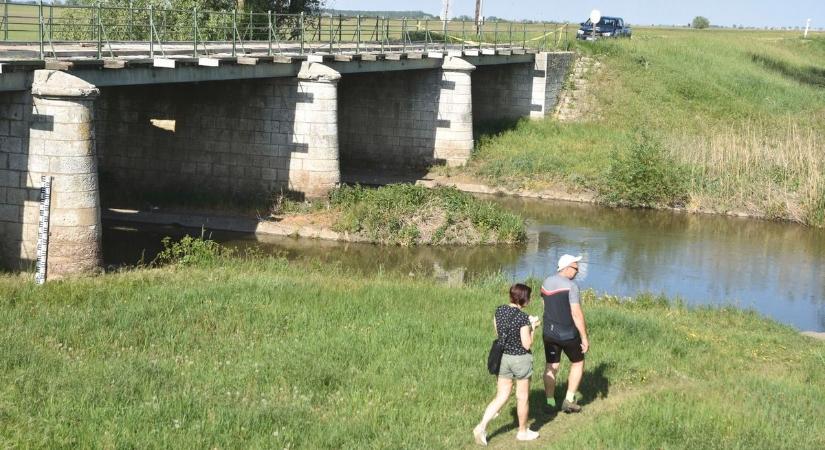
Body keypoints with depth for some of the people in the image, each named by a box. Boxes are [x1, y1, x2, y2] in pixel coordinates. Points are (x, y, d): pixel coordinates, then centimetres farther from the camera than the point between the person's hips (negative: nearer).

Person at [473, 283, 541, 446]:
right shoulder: (523, 317, -21)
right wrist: (532, 327, -4)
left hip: (504, 358, 6)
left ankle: (481, 426, 1)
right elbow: (527, 345, -18)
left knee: (501, 397, 13)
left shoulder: (499, 311, -3)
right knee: (522, 398, 13)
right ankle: (523, 431, 28)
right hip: (521, 360, -6)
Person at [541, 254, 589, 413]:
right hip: (568, 333, -5)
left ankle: (550, 402, 13)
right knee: (577, 363, 14)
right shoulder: (571, 286, -19)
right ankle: (569, 401, 11)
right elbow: (577, 313, -21)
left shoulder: (546, 283, 3)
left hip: (549, 332, 5)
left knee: (551, 366, 13)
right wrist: (584, 337, -15)